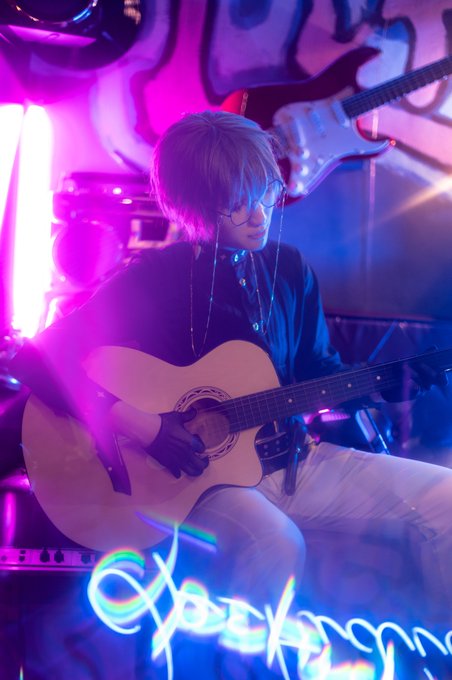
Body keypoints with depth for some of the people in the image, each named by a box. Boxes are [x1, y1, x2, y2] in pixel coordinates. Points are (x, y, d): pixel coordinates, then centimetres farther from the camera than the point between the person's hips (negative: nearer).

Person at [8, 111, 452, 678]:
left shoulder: (288, 268, 4)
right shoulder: (152, 280, -12)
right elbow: (37, 360, -17)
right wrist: (141, 424, -25)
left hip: (290, 457, 6)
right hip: (197, 476, -5)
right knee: (276, 545, -38)